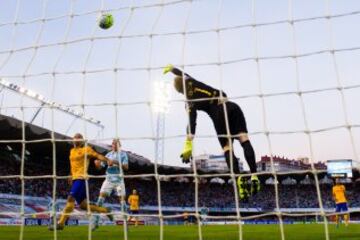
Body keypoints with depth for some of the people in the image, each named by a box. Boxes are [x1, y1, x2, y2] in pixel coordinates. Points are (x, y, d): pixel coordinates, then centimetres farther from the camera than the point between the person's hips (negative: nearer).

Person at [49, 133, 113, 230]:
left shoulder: (86, 149, -2)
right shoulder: (72, 151, 21)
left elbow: (98, 155, -11)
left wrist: (108, 160, -27)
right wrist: (71, 176, 27)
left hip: (81, 178, -9)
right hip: (75, 179, 9)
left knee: (70, 199, -18)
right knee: (83, 205, 9)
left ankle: (61, 223, -14)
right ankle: (105, 210, 22)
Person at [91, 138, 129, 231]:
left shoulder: (123, 154, 1)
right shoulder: (108, 154, 8)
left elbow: (126, 167, -12)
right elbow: (100, 166, 7)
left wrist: (116, 162, -25)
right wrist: (97, 163, -16)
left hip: (119, 180, -2)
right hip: (109, 179, 2)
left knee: (122, 199, -5)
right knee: (101, 197, -10)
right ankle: (96, 221, -7)